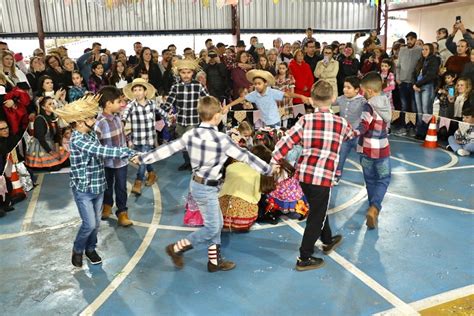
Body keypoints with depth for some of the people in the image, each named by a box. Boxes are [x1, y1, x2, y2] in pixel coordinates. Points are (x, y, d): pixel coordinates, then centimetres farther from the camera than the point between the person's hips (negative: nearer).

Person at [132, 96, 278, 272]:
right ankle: (176, 248, 14)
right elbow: (244, 156, -12)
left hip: (198, 184, 8)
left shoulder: (191, 134, -2)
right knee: (212, 228, 6)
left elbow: (168, 149, 2)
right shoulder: (221, 139, -20)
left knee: (217, 224, 18)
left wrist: (143, 158, 13)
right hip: (206, 188, -8)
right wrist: (268, 169, -1)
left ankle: (215, 261, 28)